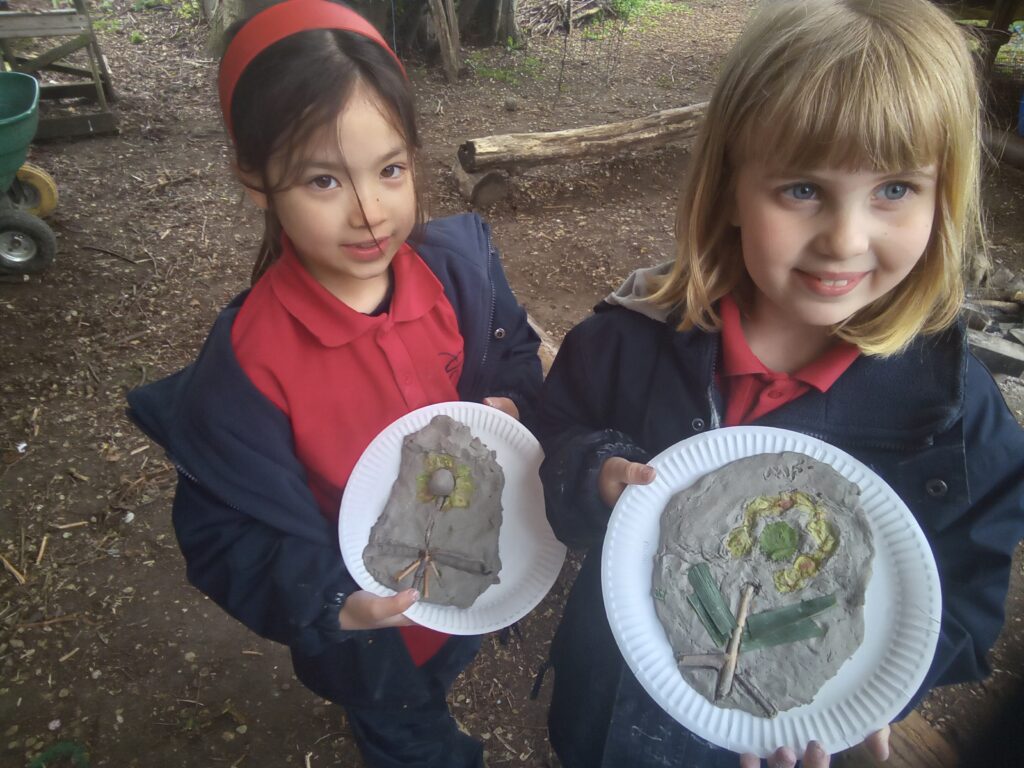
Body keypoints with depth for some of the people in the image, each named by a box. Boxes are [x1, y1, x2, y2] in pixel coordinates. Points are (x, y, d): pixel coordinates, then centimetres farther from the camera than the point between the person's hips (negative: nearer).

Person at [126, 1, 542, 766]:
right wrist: (335, 604, -36)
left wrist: (506, 403, -21)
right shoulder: (249, 361, -32)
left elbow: (516, 350, -1)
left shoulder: (461, 263, -20)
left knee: (440, 679, 38)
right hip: (368, 624, -4)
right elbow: (228, 532, -22)